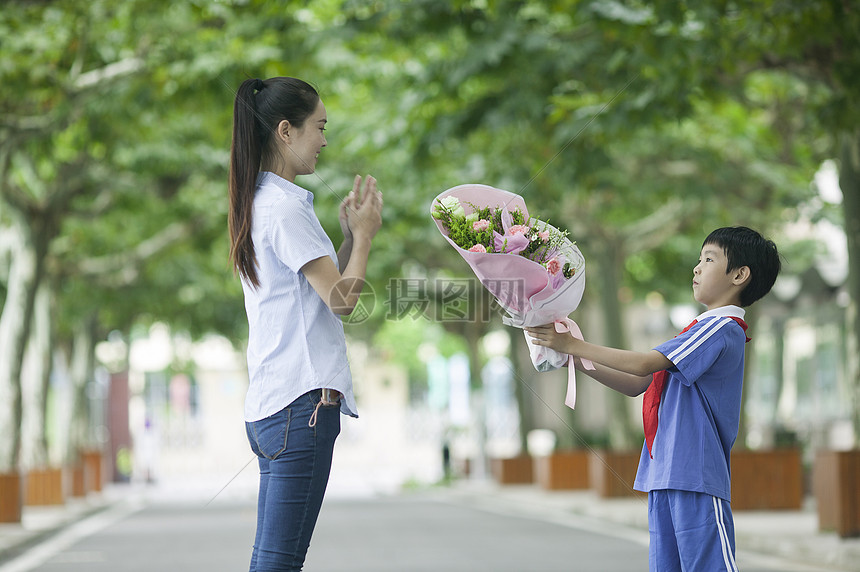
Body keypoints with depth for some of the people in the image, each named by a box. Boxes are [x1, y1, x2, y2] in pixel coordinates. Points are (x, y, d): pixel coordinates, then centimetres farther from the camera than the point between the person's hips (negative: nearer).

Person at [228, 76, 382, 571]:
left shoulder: (258, 204, 20)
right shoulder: (286, 206, -10)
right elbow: (341, 298, -13)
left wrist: (349, 234, 17)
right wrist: (364, 233, 1)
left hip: (269, 405, 10)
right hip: (303, 401, -10)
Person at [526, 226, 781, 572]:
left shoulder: (721, 329, -9)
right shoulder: (705, 329, 23)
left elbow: (643, 365, -15)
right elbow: (637, 384, 21)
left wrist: (573, 344, -11)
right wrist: (576, 360, 12)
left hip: (696, 477, -9)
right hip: (665, 477, 9)